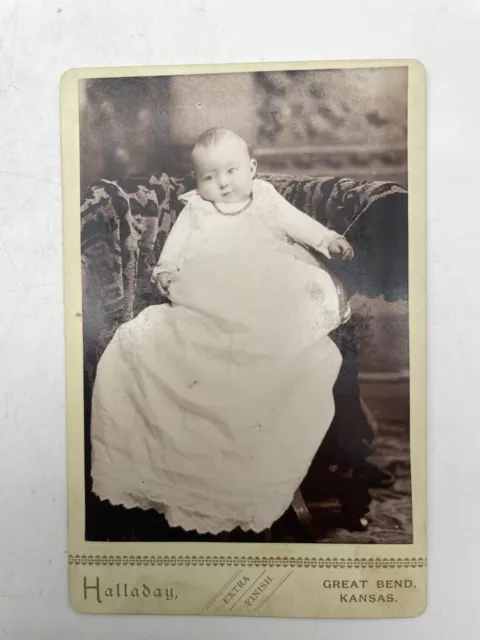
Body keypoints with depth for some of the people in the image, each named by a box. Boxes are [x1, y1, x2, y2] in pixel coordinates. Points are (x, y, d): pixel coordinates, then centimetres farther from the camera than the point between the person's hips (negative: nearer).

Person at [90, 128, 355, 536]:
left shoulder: (268, 201, 22)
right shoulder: (196, 211, 22)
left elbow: (298, 223, 16)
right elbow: (178, 242, 13)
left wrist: (330, 241, 1)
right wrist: (166, 271, -6)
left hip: (269, 300, 0)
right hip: (206, 308, 1)